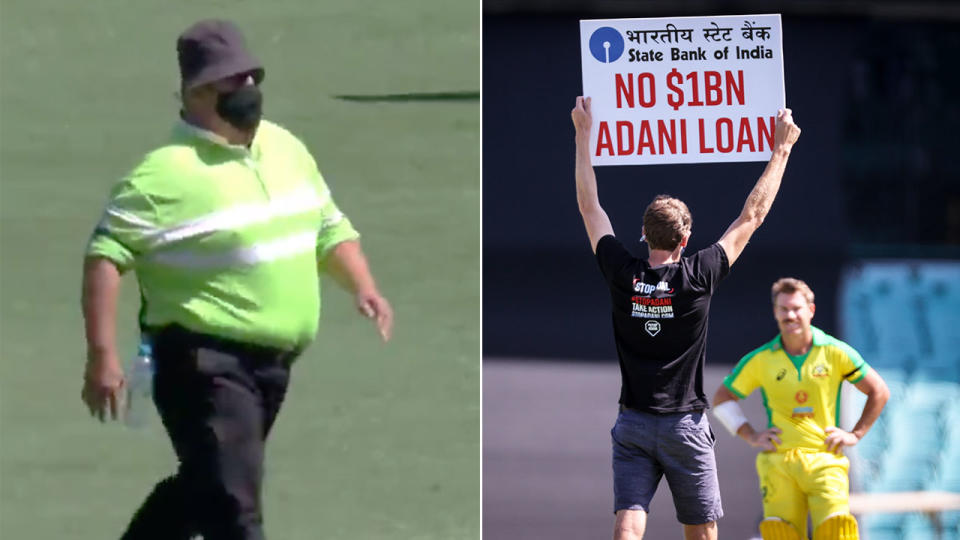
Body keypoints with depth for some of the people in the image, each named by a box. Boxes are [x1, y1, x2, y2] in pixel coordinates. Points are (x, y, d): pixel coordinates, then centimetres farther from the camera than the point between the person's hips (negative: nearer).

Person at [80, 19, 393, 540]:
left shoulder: (285, 148, 11)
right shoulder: (167, 171, -16)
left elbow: (329, 228, 22)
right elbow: (105, 255, -18)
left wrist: (363, 288, 4)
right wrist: (102, 355, -24)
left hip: (272, 360, 9)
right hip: (204, 362, -8)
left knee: (203, 485, 20)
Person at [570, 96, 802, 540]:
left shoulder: (622, 276, -4)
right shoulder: (697, 278, -8)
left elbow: (589, 207, 8)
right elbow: (752, 216, -1)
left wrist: (583, 135, 16)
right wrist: (781, 149, 8)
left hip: (633, 424, 2)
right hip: (685, 426, -2)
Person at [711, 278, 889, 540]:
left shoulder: (835, 353, 2)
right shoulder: (760, 360, 5)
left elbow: (879, 392, 12)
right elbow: (721, 399, 18)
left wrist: (855, 435, 7)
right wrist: (750, 436, 8)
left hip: (825, 458, -1)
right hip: (778, 460, 1)